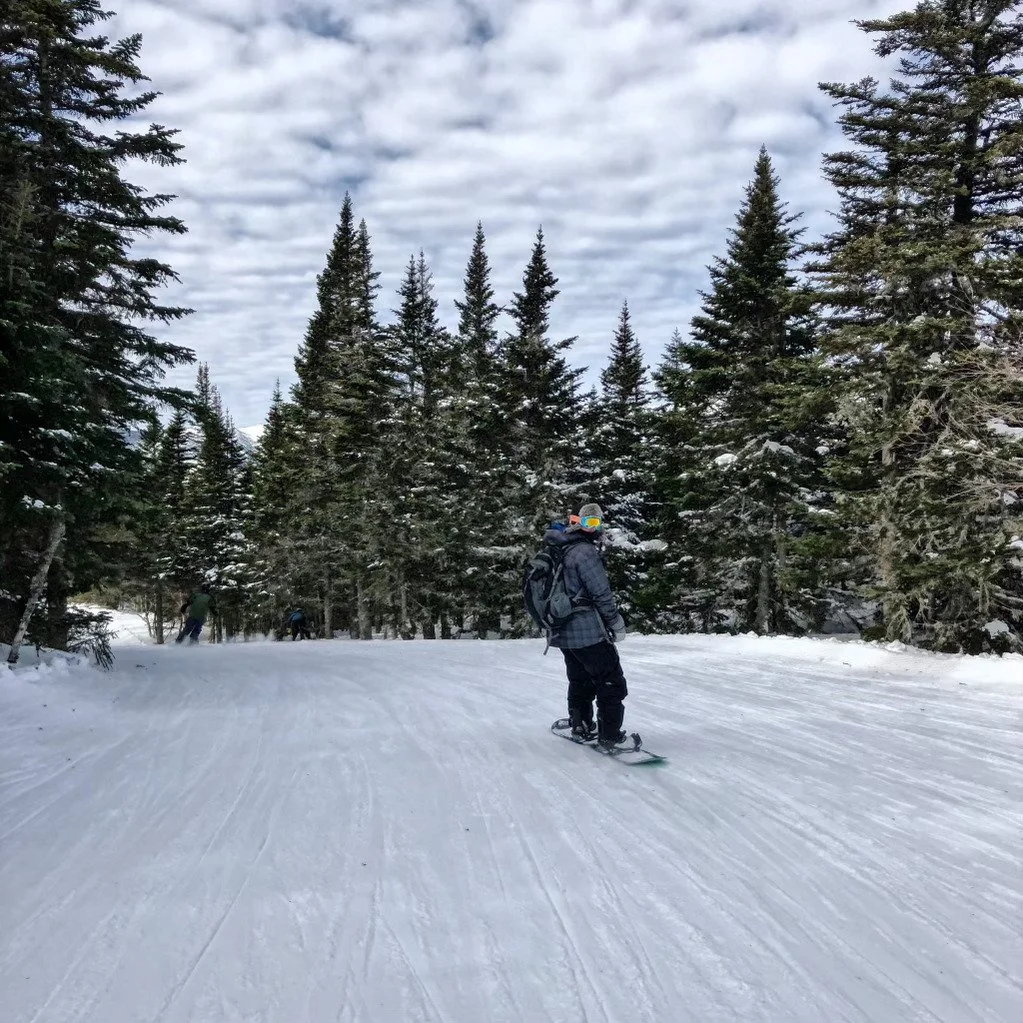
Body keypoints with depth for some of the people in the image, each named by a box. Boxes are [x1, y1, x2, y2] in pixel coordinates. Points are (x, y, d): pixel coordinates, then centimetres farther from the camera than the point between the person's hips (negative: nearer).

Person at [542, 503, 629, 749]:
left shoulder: (556, 552, 12)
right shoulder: (585, 551, -15)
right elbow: (602, 593, -16)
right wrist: (616, 623, -5)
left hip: (563, 633, 9)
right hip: (588, 632, -9)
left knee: (580, 681, 23)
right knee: (612, 683, -1)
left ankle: (581, 726, 33)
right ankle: (609, 736, -1)